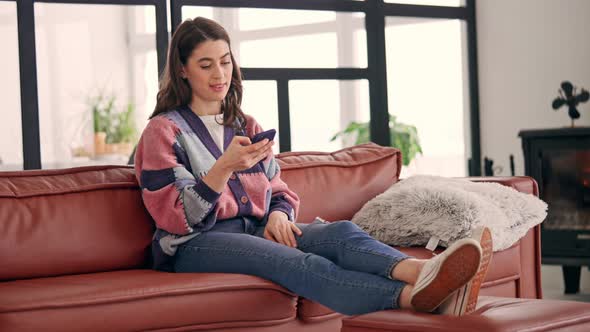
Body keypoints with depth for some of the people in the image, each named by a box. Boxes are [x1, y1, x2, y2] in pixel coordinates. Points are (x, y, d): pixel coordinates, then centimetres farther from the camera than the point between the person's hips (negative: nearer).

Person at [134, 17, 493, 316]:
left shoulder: (247, 126, 22)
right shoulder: (163, 131, 3)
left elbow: (280, 192, 21)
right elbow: (177, 218, -7)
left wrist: (278, 215, -5)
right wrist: (224, 168, -23)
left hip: (257, 230, 6)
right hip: (197, 244, -6)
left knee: (342, 231, -27)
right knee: (296, 261, -36)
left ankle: (422, 272, -58)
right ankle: (414, 295, -62)